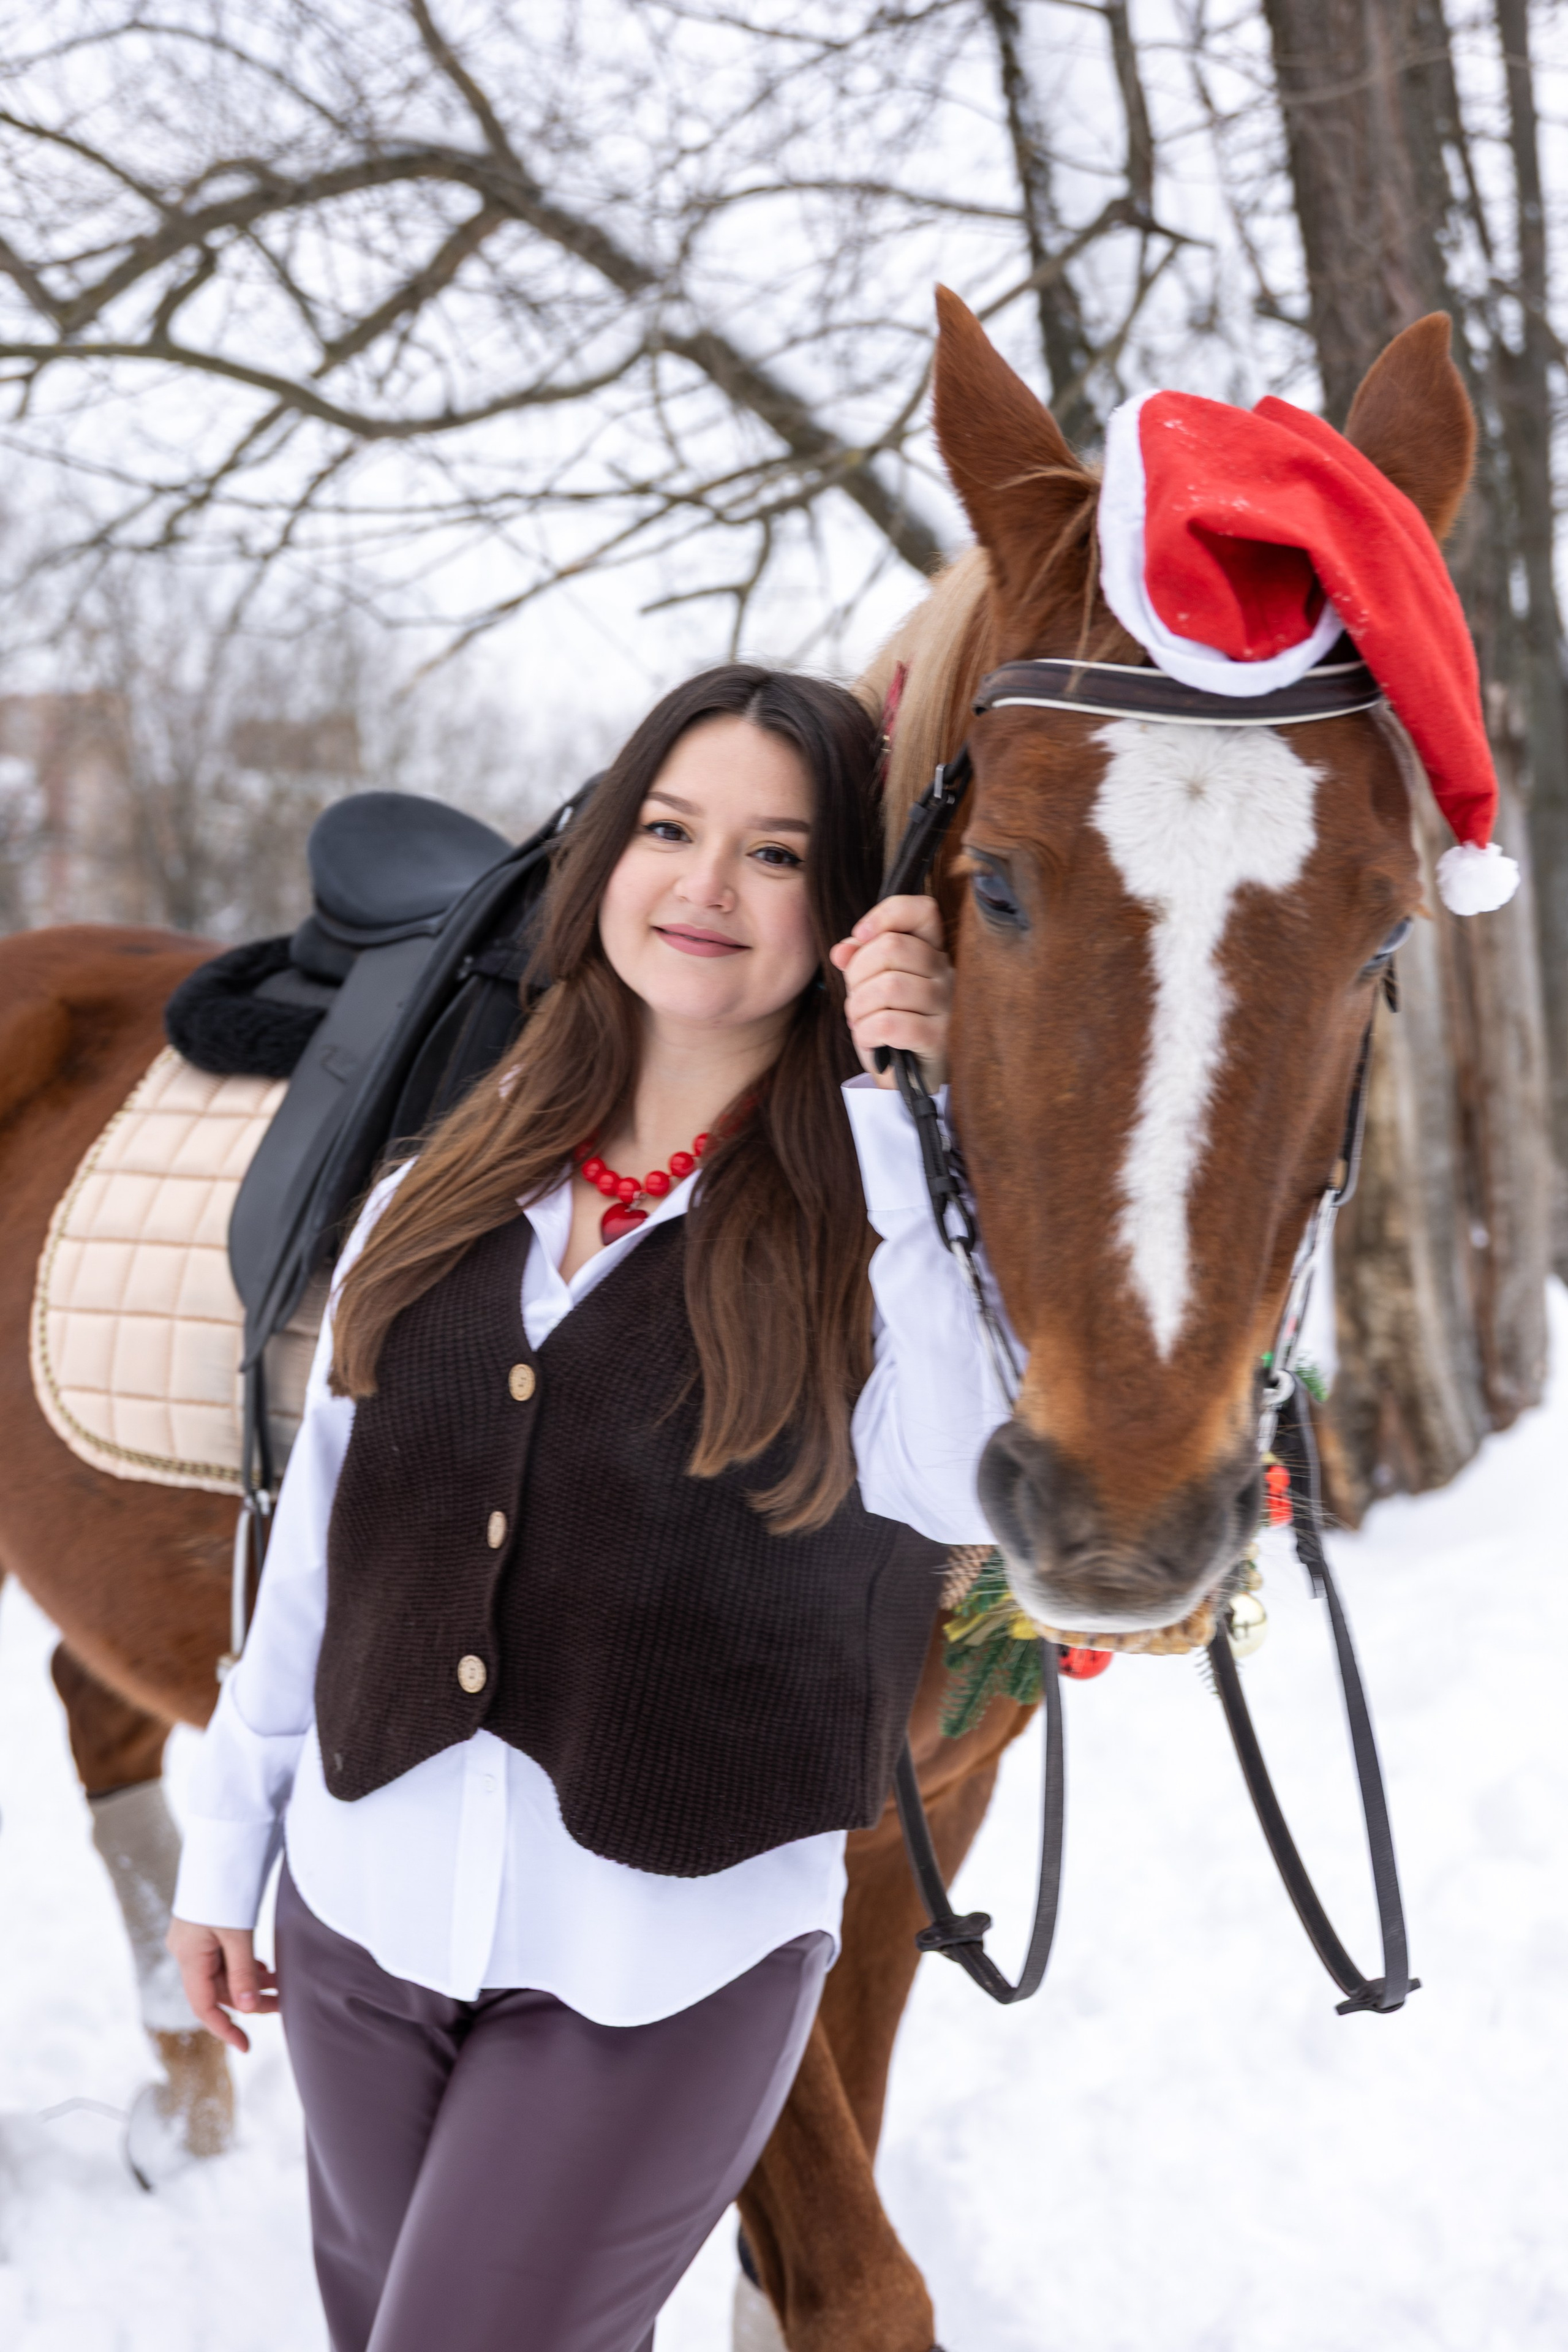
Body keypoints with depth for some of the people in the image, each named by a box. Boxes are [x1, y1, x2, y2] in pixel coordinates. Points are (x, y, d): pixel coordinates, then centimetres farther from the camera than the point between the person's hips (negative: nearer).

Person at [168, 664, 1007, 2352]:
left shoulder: (880, 1212, -10)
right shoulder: (446, 1197, 2)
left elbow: (972, 1496, -30)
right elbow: (323, 1542, 10)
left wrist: (914, 1116, -30)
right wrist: (226, 1843, 13)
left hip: (675, 1955, -4)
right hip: (364, 1910, 5)